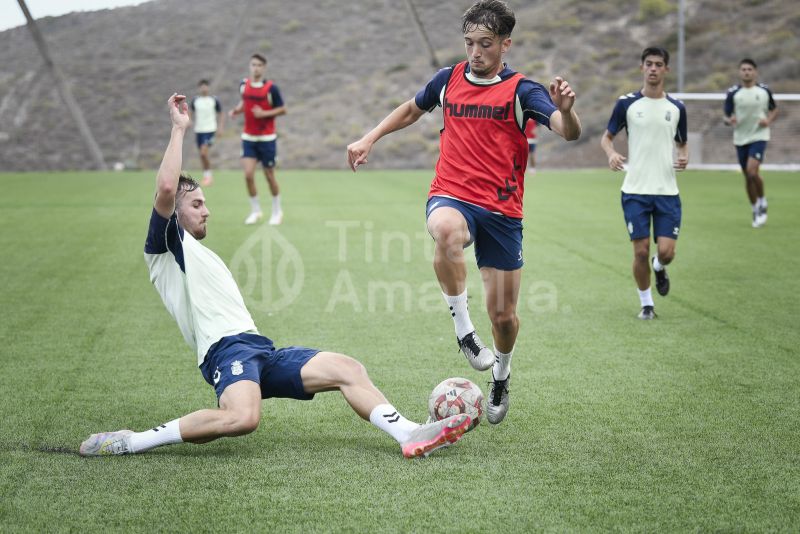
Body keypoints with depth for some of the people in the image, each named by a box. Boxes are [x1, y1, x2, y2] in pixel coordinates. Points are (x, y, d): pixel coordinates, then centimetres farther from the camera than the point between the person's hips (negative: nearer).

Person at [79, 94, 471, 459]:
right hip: (225, 348, -9)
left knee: (348, 369, -5)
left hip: (261, 350, 9)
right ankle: (128, 442, -27)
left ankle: (410, 436, -15)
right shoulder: (166, 247, 6)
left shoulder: (202, 256, 35)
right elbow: (165, 189, -12)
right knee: (242, 417, -38)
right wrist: (179, 129, -6)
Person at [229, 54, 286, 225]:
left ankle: (277, 211, 24)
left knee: (269, 176, 5)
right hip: (248, 138, 3)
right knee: (248, 175, -9)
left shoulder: (271, 88, -10)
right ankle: (255, 211, 9)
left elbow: (283, 109, -5)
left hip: (267, 138, -3)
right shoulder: (244, 84, 2)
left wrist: (264, 113, -19)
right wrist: (236, 110, 0)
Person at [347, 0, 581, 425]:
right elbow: (412, 109, 28)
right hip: (451, 196, 1)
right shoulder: (449, 79, 8)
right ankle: (462, 327, -23)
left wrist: (565, 110, -41)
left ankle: (501, 377, 36)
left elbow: (569, 133, -19)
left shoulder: (521, 90, -3)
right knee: (446, 230, -39)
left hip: (502, 211, -1)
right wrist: (369, 139, 19)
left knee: (503, 315, 4)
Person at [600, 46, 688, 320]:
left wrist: (684, 157, -5)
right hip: (635, 191, -1)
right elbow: (606, 137, 9)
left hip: (667, 192, 1)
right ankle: (646, 303, 17)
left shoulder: (676, 108, 7)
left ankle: (659, 267, 31)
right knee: (641, 251, -4)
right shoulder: (627, 103, 1)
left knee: (666, 251, -7)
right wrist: (611, 153, -14)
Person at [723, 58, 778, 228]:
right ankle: (756, 210, 25)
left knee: (752, 171, -21)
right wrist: (730, 120, -23)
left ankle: (762, 201, 4)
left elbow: (774, 109, 14)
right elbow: (726, 117, 1)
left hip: (759, 136, -2)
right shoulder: (733, 93, -2)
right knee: (747, 176, 8)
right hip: (740, 139, 2)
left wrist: (769, 120, -7)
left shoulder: (764, 91, -1)